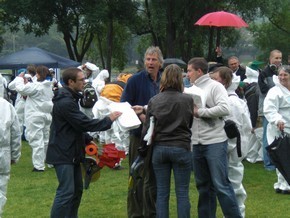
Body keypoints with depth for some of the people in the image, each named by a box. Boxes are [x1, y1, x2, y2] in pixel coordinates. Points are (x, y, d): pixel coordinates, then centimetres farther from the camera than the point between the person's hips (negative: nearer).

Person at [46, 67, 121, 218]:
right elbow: (84, 123, -22)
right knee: (66, 192, -11)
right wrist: (109, 120, -13)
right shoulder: (65, 102, -21)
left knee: (77, 189, 15)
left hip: (72, 153, 10)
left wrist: (88, 140, 12)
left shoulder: (70, 98, 14)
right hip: (63, 153, -10)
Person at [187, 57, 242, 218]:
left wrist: (200, 112, -13)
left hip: (215, 142, -6)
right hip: (197, 144, 7)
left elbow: (225, 109, -18)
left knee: (221, 184, -6)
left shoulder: (214, 86, -4)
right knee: (203, 186, 11)